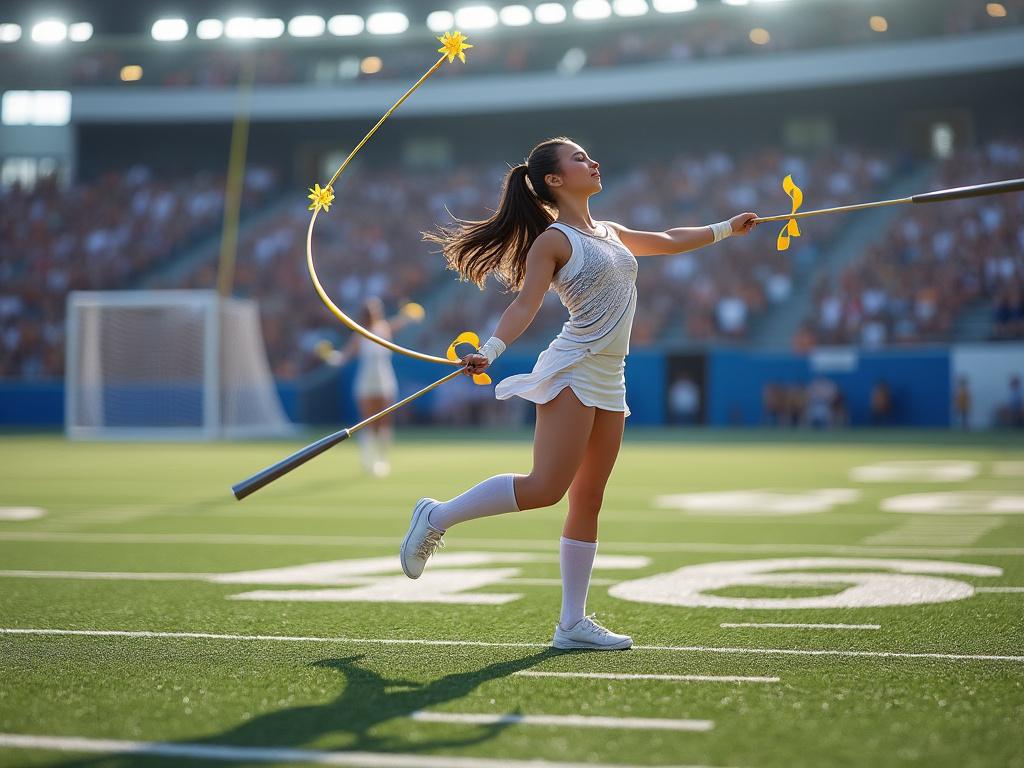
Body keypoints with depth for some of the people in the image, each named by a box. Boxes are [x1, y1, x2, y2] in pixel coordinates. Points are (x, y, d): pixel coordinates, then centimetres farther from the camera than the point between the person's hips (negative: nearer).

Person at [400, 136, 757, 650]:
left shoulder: (609, 233, 19)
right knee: (545, 488, -18)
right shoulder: (553, 239, -5)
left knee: (587, 501, 4)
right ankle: (437, 516, -2)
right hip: (573, 371, -8)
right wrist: (489, 351, -29)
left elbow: (667, 241, 35)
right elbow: (526, 304, -14)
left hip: (609, 381, 8)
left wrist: (726, 228, 40)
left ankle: (572, 623, 4)